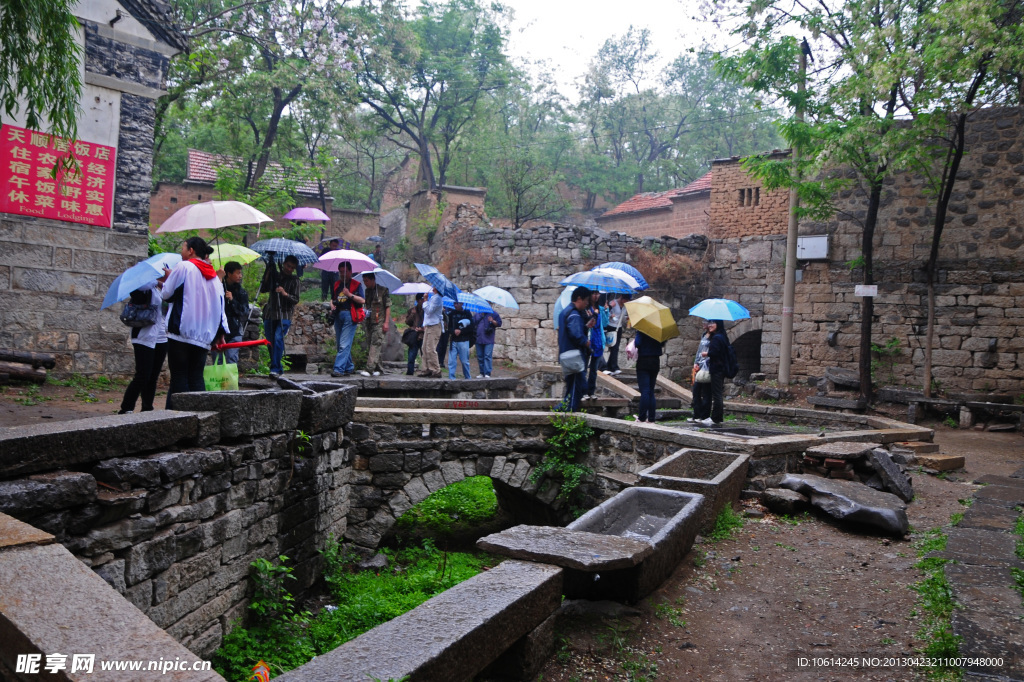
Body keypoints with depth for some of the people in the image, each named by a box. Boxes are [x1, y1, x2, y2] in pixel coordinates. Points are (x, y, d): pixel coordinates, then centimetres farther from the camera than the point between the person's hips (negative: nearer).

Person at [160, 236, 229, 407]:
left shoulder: (183, 267, -3)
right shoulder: (214, 277, 15)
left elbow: (166, 294, 1)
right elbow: (220, 307, 14)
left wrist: (168, 277, 20)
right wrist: (221, 332, 17)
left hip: (181, 333, -5)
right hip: (204, 336, 6)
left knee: (179, 377, -2)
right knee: (197, 377, 7)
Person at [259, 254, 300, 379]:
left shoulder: (294, 280, 5)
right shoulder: (275, 275, 14)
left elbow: (296, 300, -2)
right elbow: (263, 290, 5)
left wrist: (285, 294, -20)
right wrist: (267, 276, -6)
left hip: (284, 315, -4)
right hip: (270, 314, 4)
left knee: (278, 338, -20)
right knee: (270, 342, 5)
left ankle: (275, 369, -21)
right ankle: (279, 369, 16)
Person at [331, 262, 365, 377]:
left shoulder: (356, 284, 0)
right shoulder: (337, 284, 18)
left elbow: (362, 300, -7)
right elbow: (332, 299, 26)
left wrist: (350, 294, -16)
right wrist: (332, 305, 5)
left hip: (349, 315, -7)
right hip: (338, 315, 7)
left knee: (344, 344, -12)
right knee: (340, 344, 11)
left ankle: (338, 369, -17)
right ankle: (349, 367, 21)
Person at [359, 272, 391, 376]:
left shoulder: (383, 290, -2)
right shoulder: (367, 291, 15)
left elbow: (388, 307, -4)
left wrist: (386, 322, -11)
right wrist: (364, 312, 3)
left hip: (379, 322, -7)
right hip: (369, 322, 7)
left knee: (376, 344, -13)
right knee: (373, 345, 7)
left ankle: (369, 369, -19)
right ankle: (379, 368, 15)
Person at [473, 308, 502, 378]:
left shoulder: (493, 314, 6)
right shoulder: (477, 315, 18)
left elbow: (499, 323, 1)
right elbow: (472, 323, 23)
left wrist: (493, 321, -15)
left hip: (488, 341, -5)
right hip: (479, 340, 5)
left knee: (488, 356, -11)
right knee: (480, 357, 8)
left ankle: (487, 373, -12)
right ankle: (482, 373, 17)